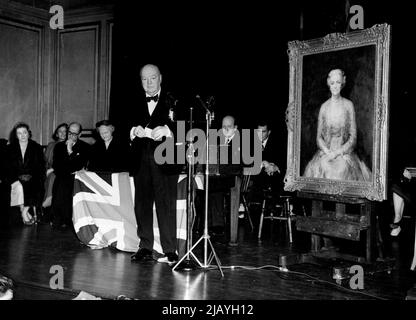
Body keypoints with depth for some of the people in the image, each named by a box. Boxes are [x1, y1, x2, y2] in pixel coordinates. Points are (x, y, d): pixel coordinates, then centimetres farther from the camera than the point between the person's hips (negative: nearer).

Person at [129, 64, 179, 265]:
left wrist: (167, 130, -19)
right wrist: (134, 131, -13)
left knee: (166, 206, -6)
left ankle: (170, 251, -2)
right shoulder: (135, 103, 16)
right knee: (142, 204, 6)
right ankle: (145, 248, 15)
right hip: (141, 161, 4)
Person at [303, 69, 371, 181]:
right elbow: (319, 137, 9)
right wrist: (328, 152, -9)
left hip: (344, 151, -1)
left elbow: (353, 137, 1)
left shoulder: (348, 105, 2)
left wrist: (337, 152, -10)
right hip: (325, 152, 1)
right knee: (322, 167, -26)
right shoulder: (324, 106, 7)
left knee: (342, 169, -30)